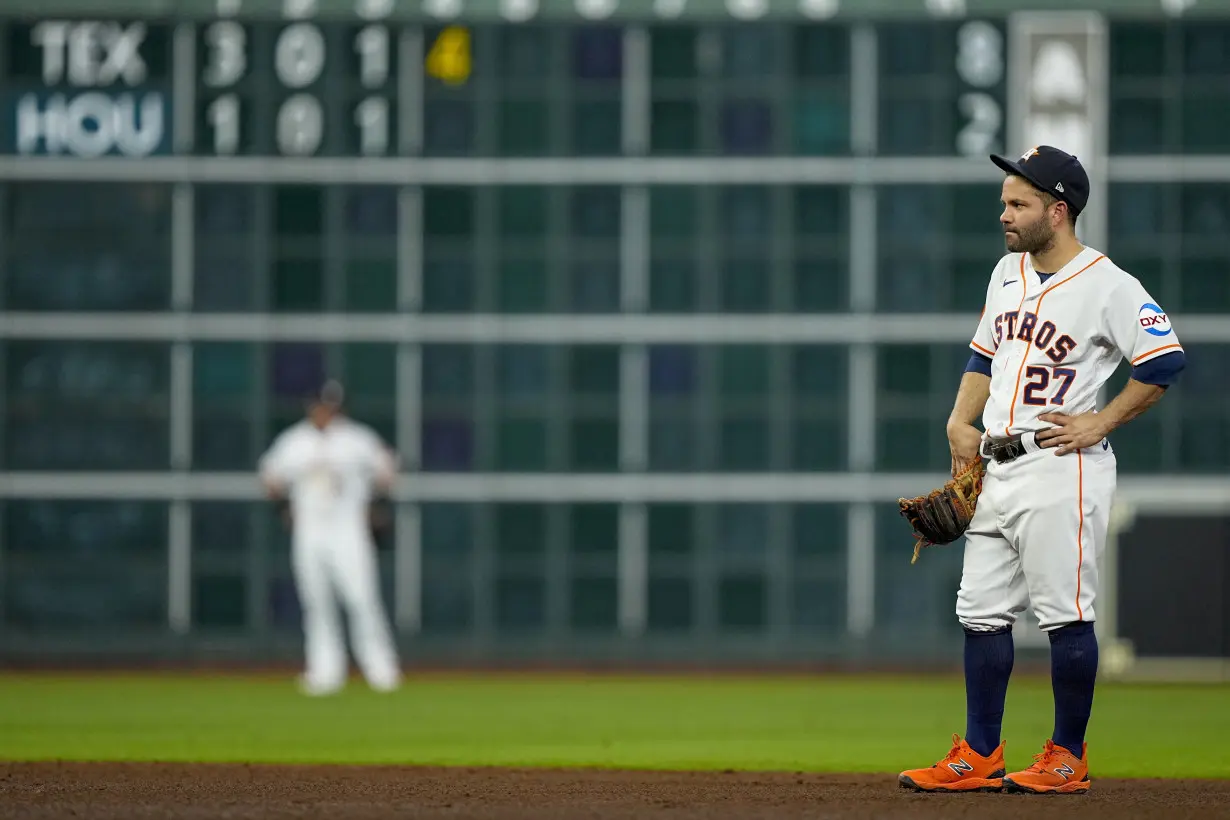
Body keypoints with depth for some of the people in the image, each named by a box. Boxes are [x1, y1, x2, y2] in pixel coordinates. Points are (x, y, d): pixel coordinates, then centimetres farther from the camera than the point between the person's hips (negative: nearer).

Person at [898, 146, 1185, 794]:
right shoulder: (1008, 272, 14)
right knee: (981, 612, 8)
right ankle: (978, 759, 14)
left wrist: (1100, 423, -15)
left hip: (1062, 472, -8)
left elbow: (1165, 361, -15)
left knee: (1065, 613, -5)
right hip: (998, 470, 8)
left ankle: (1067, 758, 3)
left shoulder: (1109, 286, -11)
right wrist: (960, 423, 11)